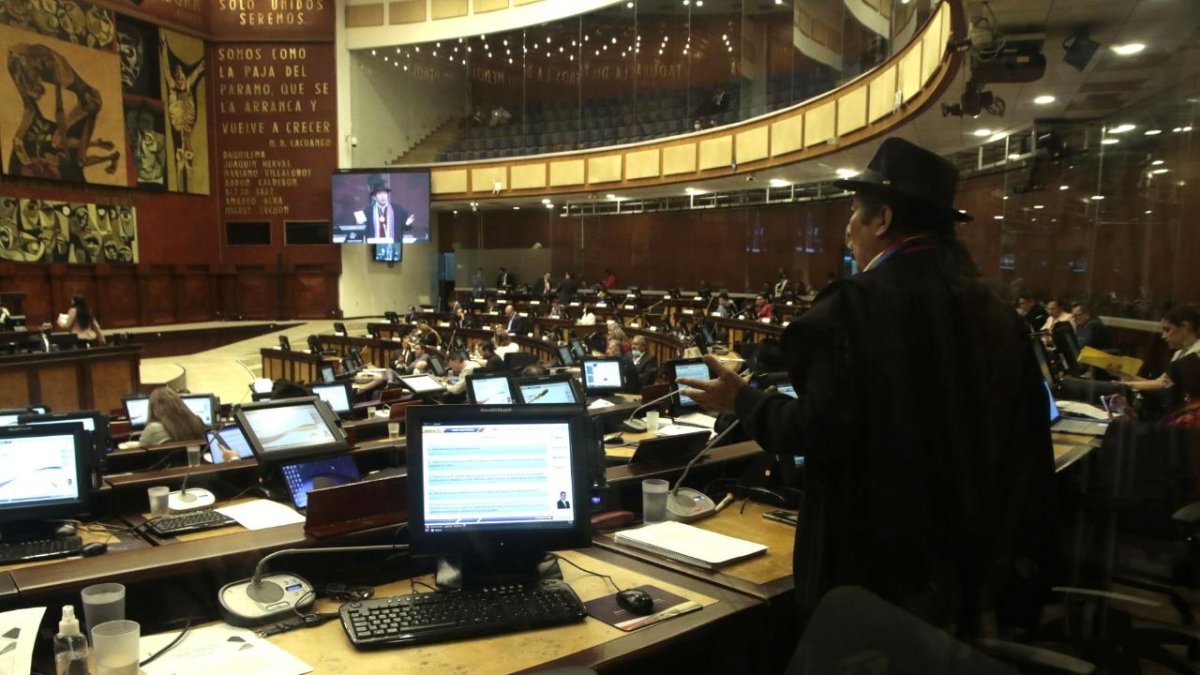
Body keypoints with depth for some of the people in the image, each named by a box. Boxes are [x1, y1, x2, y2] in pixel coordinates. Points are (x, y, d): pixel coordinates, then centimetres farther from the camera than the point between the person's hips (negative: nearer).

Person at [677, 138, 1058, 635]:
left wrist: (741, 400, -5)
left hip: (879, 562, -6)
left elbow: (822, 432, -22)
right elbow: (1022, 439, 6)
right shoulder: (995, 312, 2)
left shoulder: (855, 306, -18)